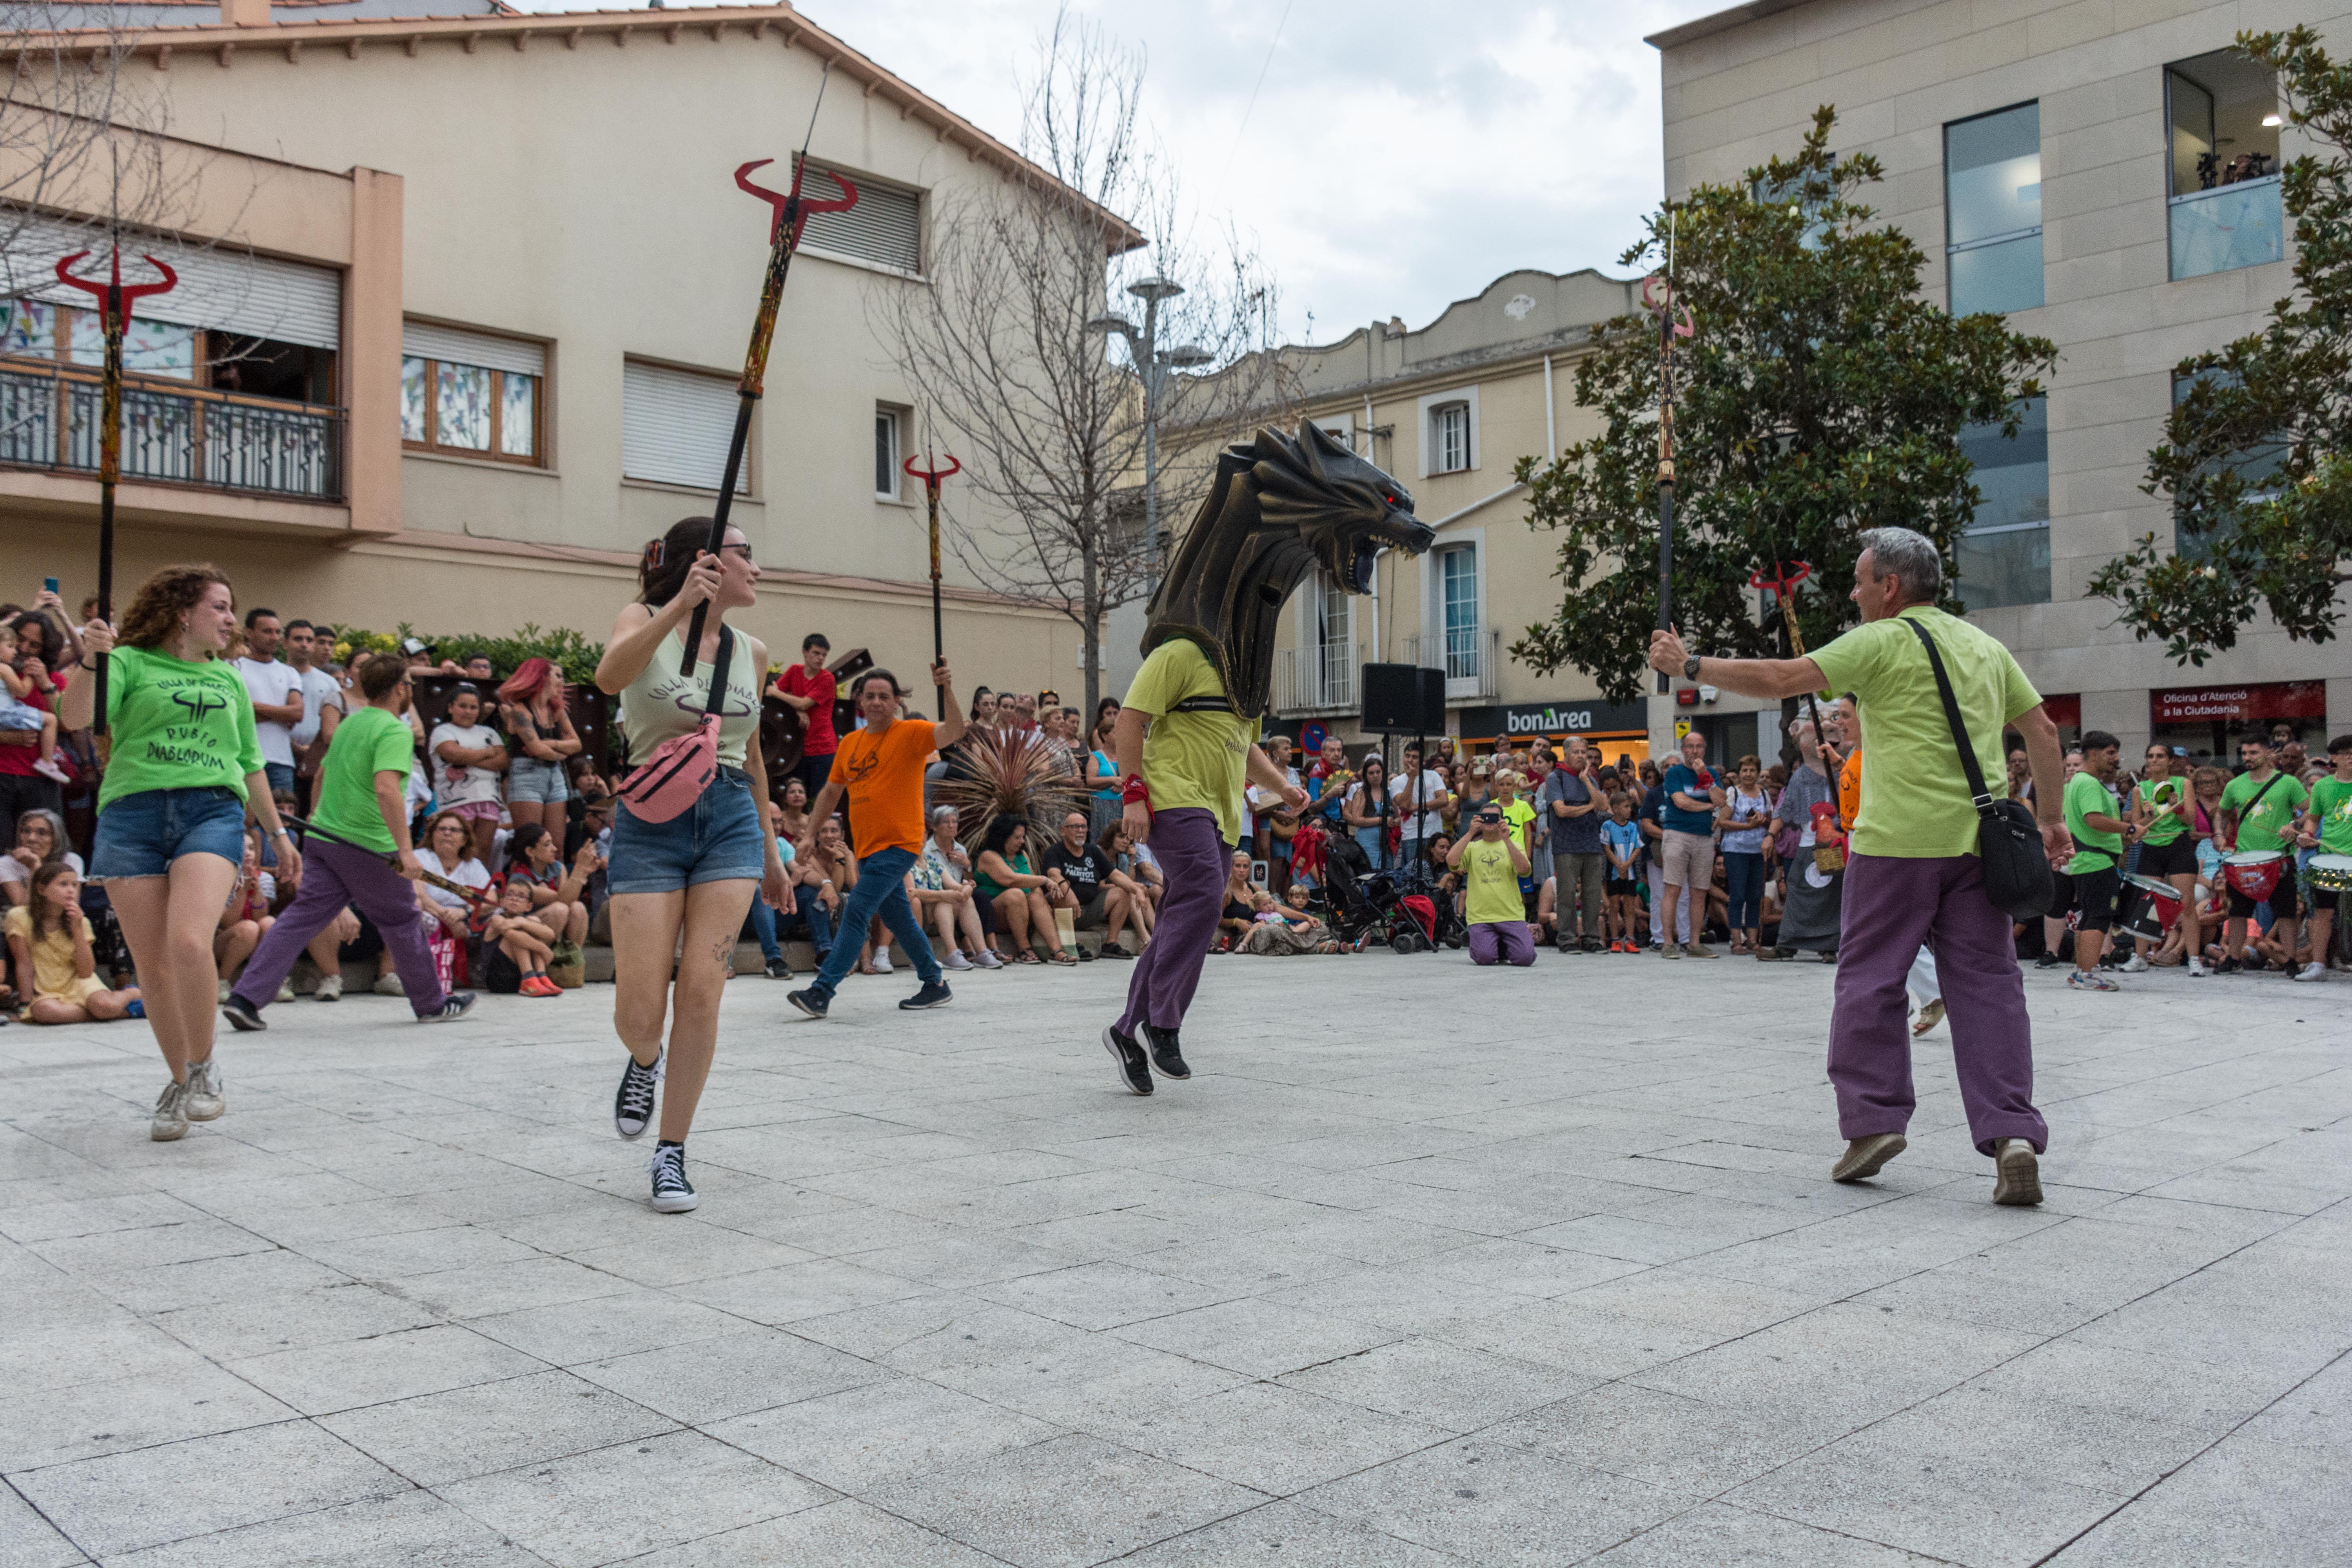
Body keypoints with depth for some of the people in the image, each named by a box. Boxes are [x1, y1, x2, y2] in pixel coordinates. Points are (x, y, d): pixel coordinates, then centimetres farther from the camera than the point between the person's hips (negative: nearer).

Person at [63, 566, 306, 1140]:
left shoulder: (228, 679, 21)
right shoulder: (130, 662, 8)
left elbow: (250, 764, 27)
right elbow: (74, 718, -8)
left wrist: (279, 834, 28)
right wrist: (92, 659, -23)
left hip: (212, 810, 1)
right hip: (133, 813, -1)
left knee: (190, 944, -22)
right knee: (151, 965, 1)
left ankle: (203, 1067, -2)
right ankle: (180, 1082, 18)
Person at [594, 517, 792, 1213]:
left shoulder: (752, 653, 11)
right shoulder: (645, 619, -2)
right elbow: (610, 676, -26)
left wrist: (771, 854, 26)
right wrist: (681, 605, -37)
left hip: (731, 821, 3)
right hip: (651, 823, -3)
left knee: (701, 993, -5)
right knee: (639, 1013, -6)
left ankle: (671, 1155, 10)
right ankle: (644, 1063, 33)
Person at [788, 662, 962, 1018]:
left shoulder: (911, 733, -6)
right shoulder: (850, 743, 11)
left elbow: (954, 732, -24)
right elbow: (831, 792, 20)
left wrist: (946, 691, -37)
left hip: (898, 844, -7)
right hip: (867, 848, 7)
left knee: (856, 912, -15)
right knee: (899, 919, 13)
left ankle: (822, 992, -16)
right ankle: (936, 985, 26)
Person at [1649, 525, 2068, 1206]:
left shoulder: (1884, 641, -3)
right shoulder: (1985, 647, 17)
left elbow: (1779, 679, -9)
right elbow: (2043, 730, 19)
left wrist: (1690, 666, 0)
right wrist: (2051, 819, 23)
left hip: (1898, 838, -5)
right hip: (1978, 841, 6)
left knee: (1870, 978, 6)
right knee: (1988, 984, 3)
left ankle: (1873, 1118, 5)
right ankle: (2012, 1134, -5)